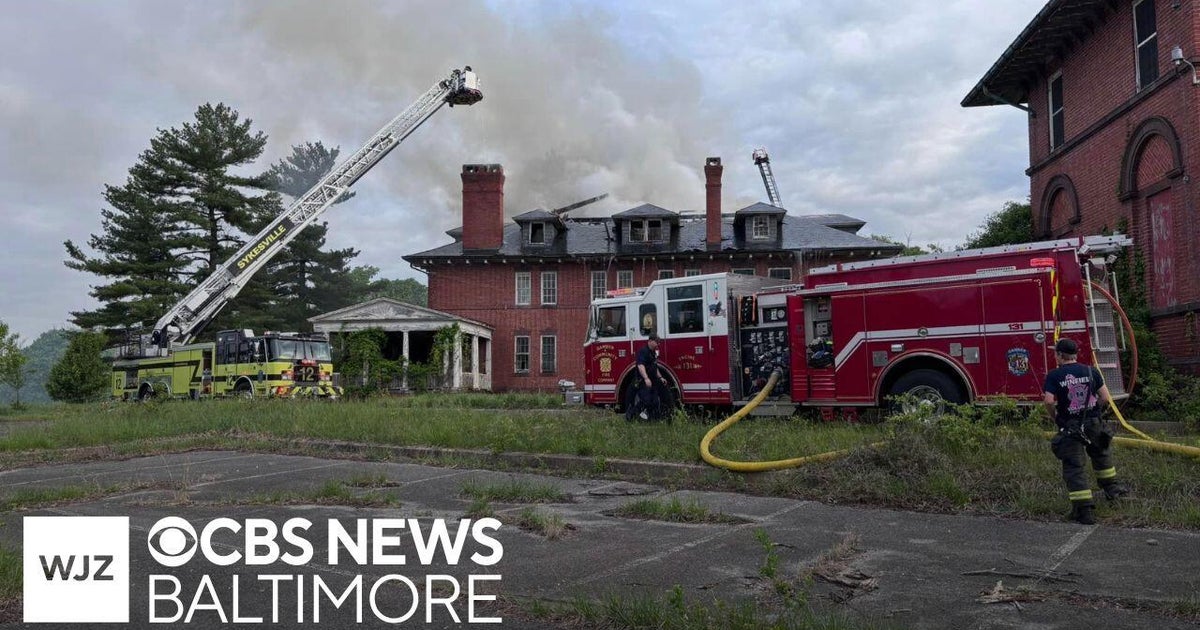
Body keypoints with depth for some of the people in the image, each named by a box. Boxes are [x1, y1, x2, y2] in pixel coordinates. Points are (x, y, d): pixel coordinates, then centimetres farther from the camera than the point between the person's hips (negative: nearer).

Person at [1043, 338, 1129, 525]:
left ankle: (1084, 509, -4)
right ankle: (1111, 486, 45)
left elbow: (1049, 401, -19)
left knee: (1074, 467, 1)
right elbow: (1106, 398, -2)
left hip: (1070, 428, -3)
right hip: (1094, 424, 3)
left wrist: (1055, 415, 0)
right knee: (1101, 453, 31)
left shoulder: (1054, 375, -8)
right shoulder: (1091, 371, 0)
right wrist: (1092, 404, 15)